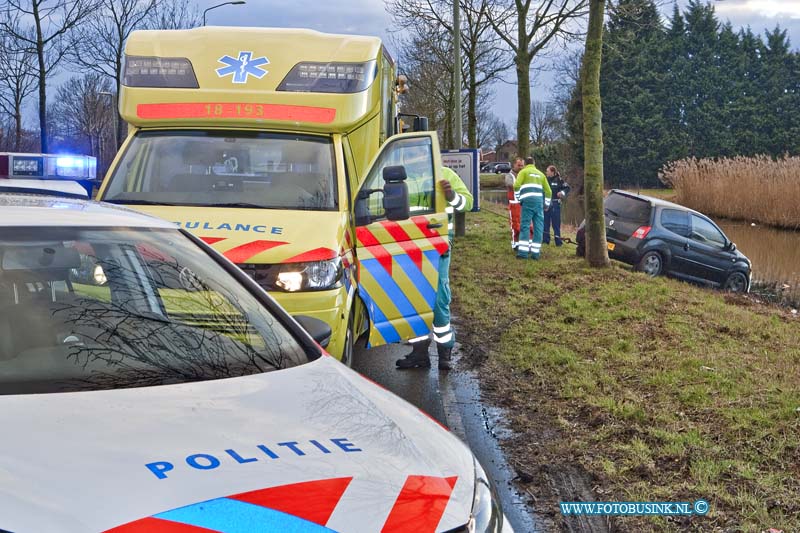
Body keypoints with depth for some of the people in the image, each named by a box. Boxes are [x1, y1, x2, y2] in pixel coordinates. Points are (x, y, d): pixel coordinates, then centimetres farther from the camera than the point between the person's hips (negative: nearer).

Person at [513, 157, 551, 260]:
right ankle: (535, 253, 3)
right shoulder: (540, 174, 24)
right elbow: (548, 191, 22)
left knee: (525, 225, -5)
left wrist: (518, 198, 3)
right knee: (538, 227, 5)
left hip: (528, 201, -4)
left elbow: (516, 185, -7)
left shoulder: (523, 172, 10)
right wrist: (546, 204, 29)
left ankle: (523, 252, -13)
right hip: (539, 201, 4)